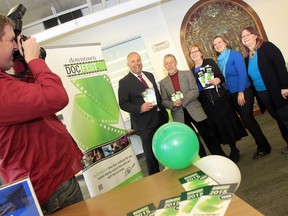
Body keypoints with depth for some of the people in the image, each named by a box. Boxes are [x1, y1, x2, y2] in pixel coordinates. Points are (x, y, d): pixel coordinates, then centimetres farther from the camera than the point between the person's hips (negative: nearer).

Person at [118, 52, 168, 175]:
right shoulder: (124, 82, -8)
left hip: (161, 118, 6)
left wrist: (163, 110, 10)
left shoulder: (149, 75, 11)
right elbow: (123, 104, -12)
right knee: (150, 154, 6)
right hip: (145, 123, -6)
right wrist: (140, 108, -26)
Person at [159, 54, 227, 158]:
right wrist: (173, 104, -16)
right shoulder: (162, 83, 7)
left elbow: (195, 91, -6)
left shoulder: (188, 74, 4)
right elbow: (164, 101, 4)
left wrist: (182, 100, -18)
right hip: (179, 115, 1)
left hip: (194, 110, -1)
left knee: (209, 136, 4)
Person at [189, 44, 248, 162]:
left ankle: (234, 150, 13)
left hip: (219, 98, -3)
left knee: (227, 121, -2)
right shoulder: (192, 71, 11)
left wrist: (217, 80, -28)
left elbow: (221, 76, -7)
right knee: (218, 125, 7)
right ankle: (233, 150, 21)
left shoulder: (210, 62, 1)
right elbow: (194, 88, 12)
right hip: (206, 102, 4)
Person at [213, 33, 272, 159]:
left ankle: (264, 147, 7)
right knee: (248, 120, 11)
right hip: (232, 95, 7)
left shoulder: (235, 55, -9)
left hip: (244, 92, -6)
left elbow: (242, 73, -15)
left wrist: (241, 92, -19)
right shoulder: (219, 60, 9)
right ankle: (262, 145, 24)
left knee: (247, 120, -9)